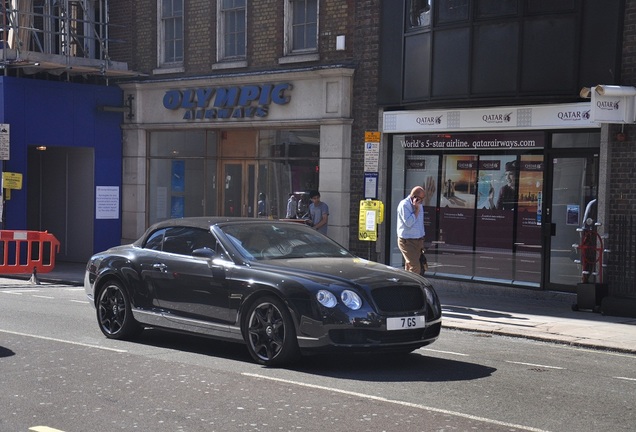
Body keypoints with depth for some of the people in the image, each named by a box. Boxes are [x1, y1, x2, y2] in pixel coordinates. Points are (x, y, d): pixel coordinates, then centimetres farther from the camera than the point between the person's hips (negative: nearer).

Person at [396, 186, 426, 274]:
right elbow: (408, 222, -23)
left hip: (418, 240, 8)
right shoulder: (404, 205, -14)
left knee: (409, 267, 10)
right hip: (407, 241, -8)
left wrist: (422, 241, 22)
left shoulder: (419, 205, 12)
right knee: (415, 267, -16)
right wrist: (416, 209, -18)